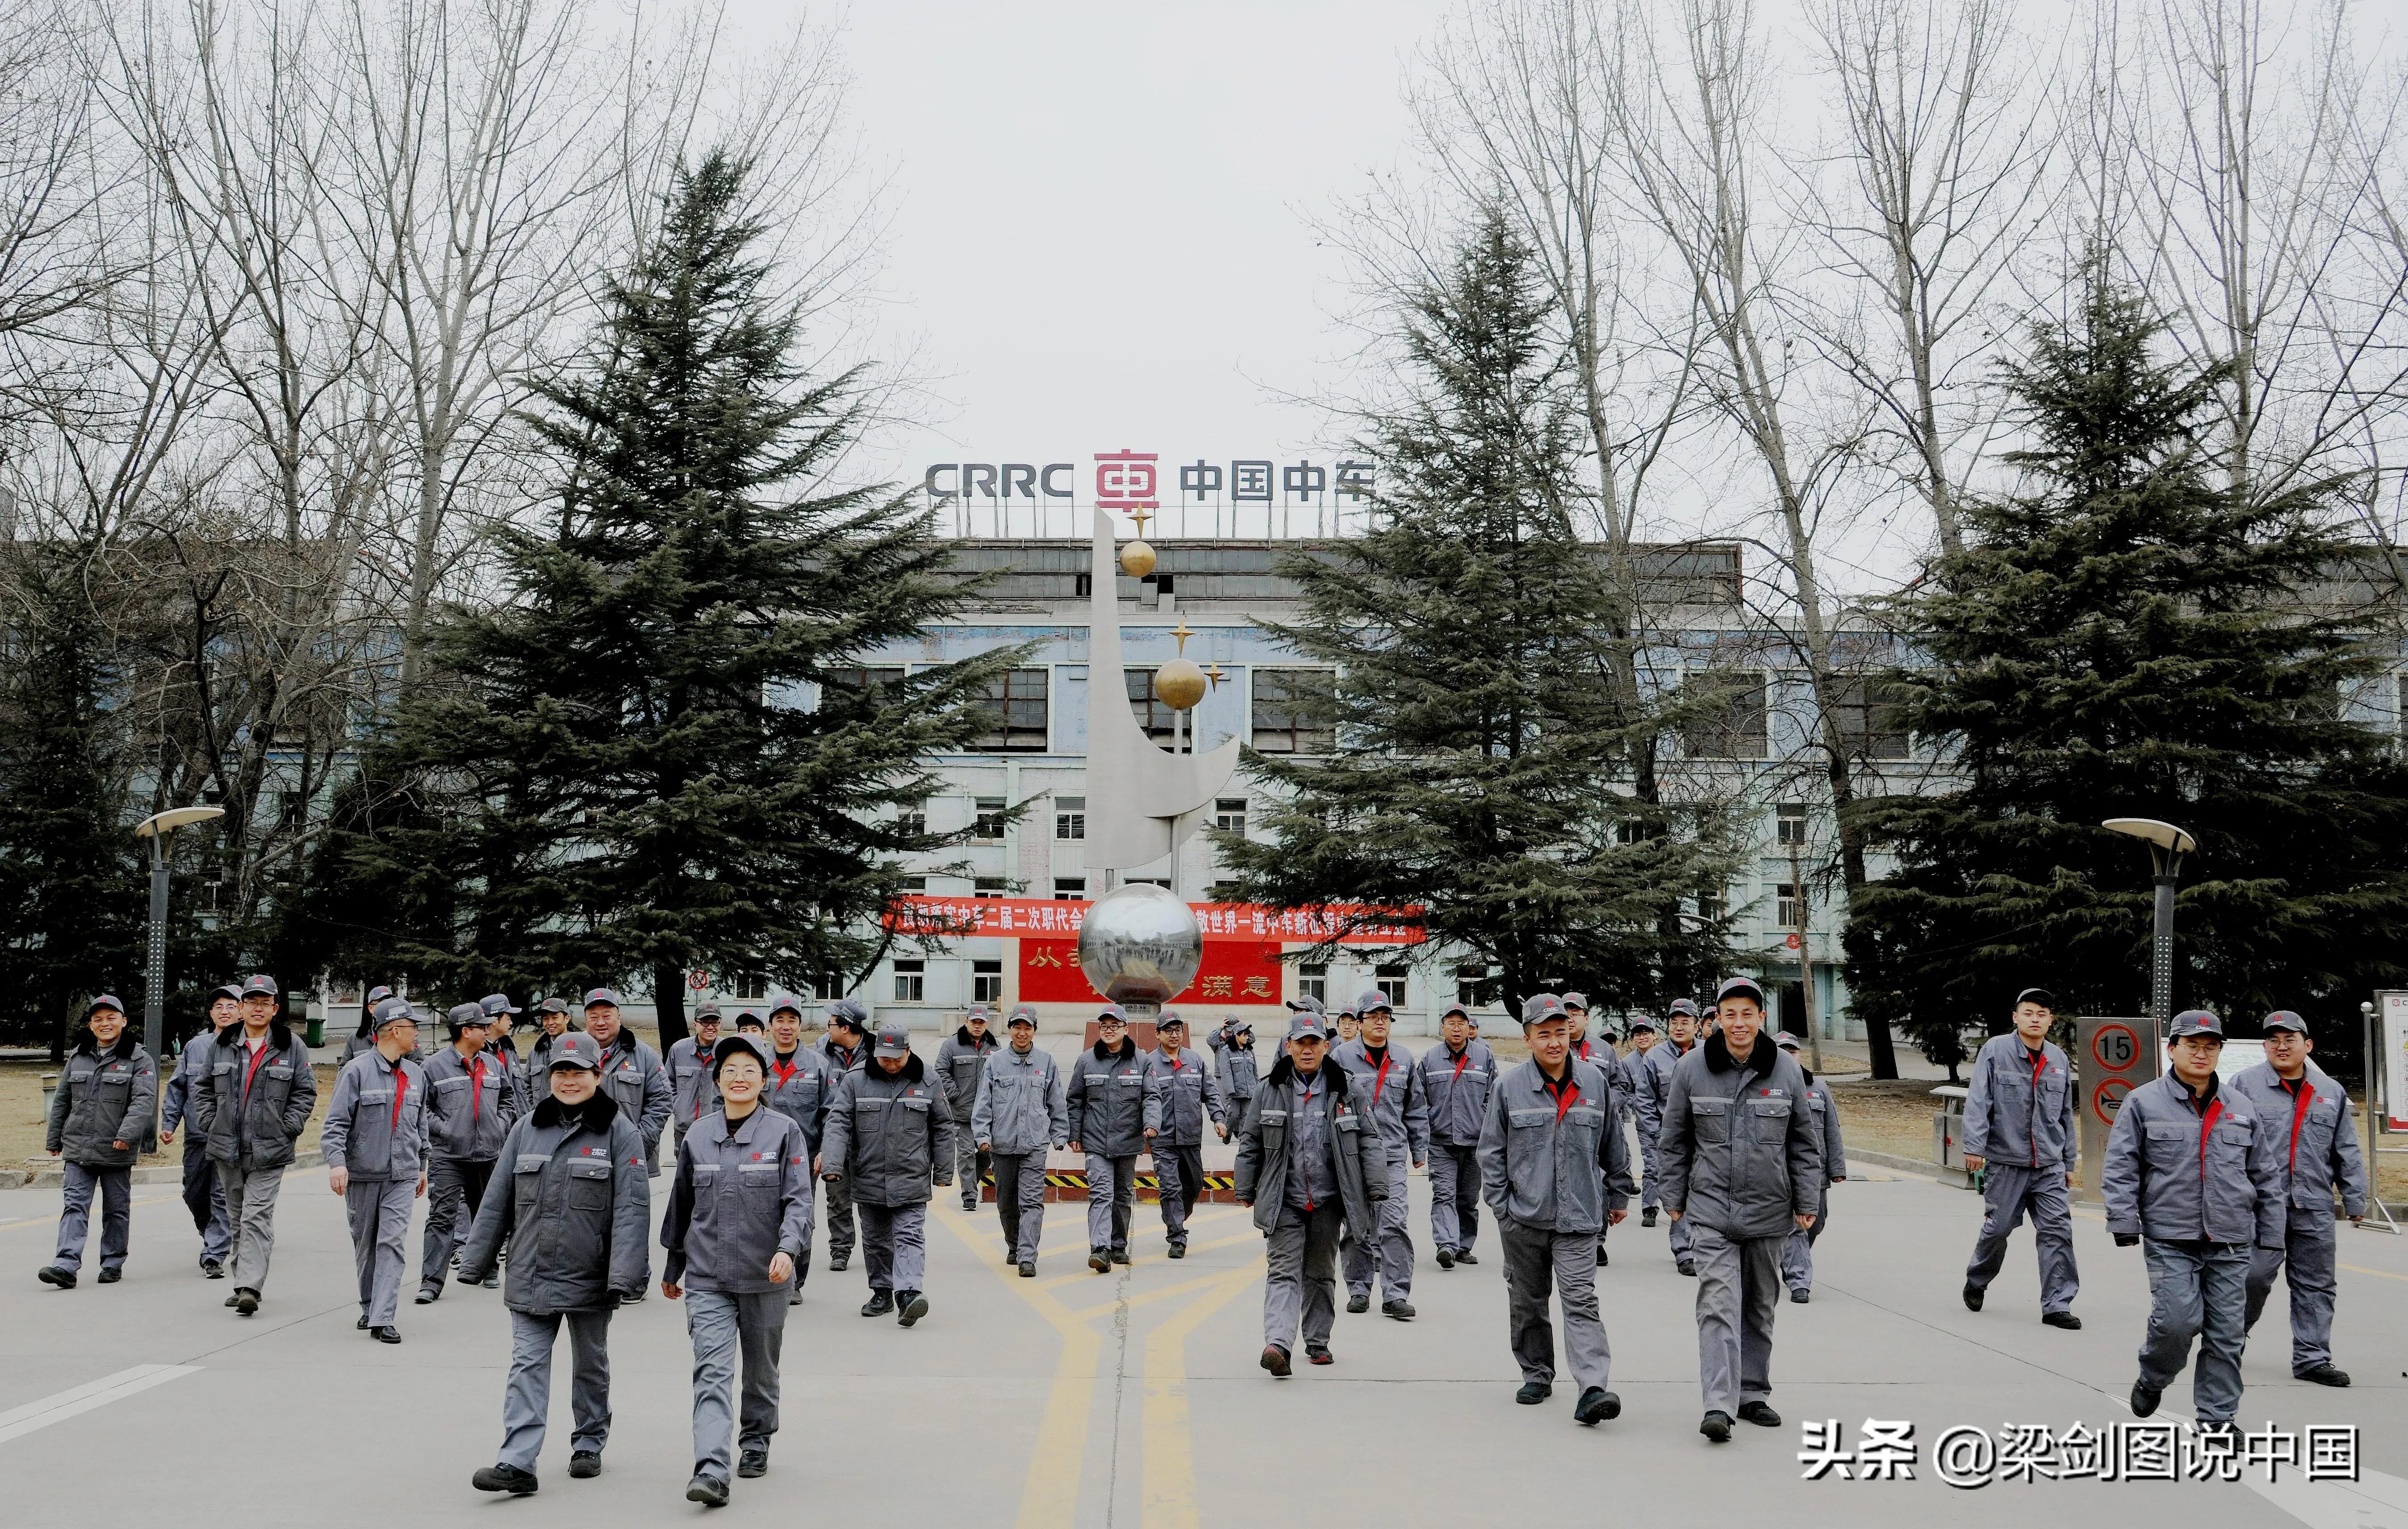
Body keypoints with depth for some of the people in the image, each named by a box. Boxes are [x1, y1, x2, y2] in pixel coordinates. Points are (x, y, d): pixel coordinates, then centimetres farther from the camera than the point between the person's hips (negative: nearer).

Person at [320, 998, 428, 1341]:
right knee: (365, 1245, 11)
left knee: (393, 1243, -8)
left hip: (402, 1175, 3)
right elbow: (336, 1122, -10)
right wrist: (337, 1162, -22)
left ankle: (382, 1319, -11)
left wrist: (422, 1165, 25)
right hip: (362, 1174, -3)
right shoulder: (357, 1071, -7)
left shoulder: (416, 1075, 10)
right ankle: (369, 1307, 28)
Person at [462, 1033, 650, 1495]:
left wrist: (623, 1275, -19)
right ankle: (517, 1464, -7)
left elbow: (632, 1208, -12)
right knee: (527, 1366, -4)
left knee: (590, 1365, 14)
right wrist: (475, 1261, 9)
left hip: (590, 1279, -2)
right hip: (530, 1276, 2)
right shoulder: (527, 1128, 5)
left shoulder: (619, 1132, -7)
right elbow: (498, 1200, 10)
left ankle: (588, 1445, 30)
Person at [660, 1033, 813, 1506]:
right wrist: (672, 1267, 21)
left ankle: (756, 1443, 36)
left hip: (765, 1277, -1)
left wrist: (788, 1249, -26)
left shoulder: (784, 1133, -3)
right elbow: (680, 1206, 15)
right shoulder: (697, 1137, 5)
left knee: (761, 1370, 15)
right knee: (712, 1372, -11)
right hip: (707, 1278, 1)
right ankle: (712, 1472, -19)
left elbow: (799, 1200, -9)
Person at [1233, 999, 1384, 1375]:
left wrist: (1376, 1186, -2)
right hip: (1283, 1200, -1)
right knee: (1283, 1272, -10)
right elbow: (1250, 1142, 7)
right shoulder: (1270, 1089, 1)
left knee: (1321, 1273, 13)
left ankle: (1318, 1341, 27)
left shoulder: (1344, 1090, 1)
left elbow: (1369, 1139, 4)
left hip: (1328, 1200, 1)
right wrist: (1246, 1190, 7)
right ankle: (1278, 1344, -22)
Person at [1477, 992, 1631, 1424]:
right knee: (1527, 1302, 12)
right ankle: (1537, 1374, 29)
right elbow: (1492, 1151, 4)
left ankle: (1593, 1389, -17)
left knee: (1581, 1299, -11)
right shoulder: (1509, 1087, -2)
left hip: (1578, 1216, -1)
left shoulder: (1595, 1081, 3)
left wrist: (1618, 1196, 17)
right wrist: (1501, 1205, 0)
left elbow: (1613, 1145, 14)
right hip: (1523, 1217, 1)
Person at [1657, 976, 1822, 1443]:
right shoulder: (1692, 1068, -2)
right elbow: (1675, 1140, 5)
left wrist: (1807, 1202, 4)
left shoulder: (1786, 1070, 0)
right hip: (1710, 1210, -2)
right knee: (1719, 1304, -12)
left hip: (1769, 1211, 2)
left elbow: (1805, 1143, 7)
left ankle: (1754, 1394, 26)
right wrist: (1673, 1198, 6)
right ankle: (1718, 1405, -15)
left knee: (1760, 1308, 13)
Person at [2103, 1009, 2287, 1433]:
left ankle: (2217, 1416, 15)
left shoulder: (2244, 1109, 12)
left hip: (2231, 1242, 3)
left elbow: (2266, 1177, 16)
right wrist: (2124, 1221, -9)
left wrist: (2271, 1236, 14)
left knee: (2227, 1331, 3)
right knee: (2178, 1320, -13)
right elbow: (2120, 1168, -1)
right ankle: (2152, 1380, 16)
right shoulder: (2143, 1103, 1)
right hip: (2169, 1239, -3)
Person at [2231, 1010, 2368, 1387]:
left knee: (2316, 1285, 7)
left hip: (2315, 1209, 4)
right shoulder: (2245, 1084, 0)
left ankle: (2312, 1359, 16)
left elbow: (2347, 1153, 16)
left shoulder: (2331, 1092, 13)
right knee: (2254, 1276, -7)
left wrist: (2355, 1200, 11)